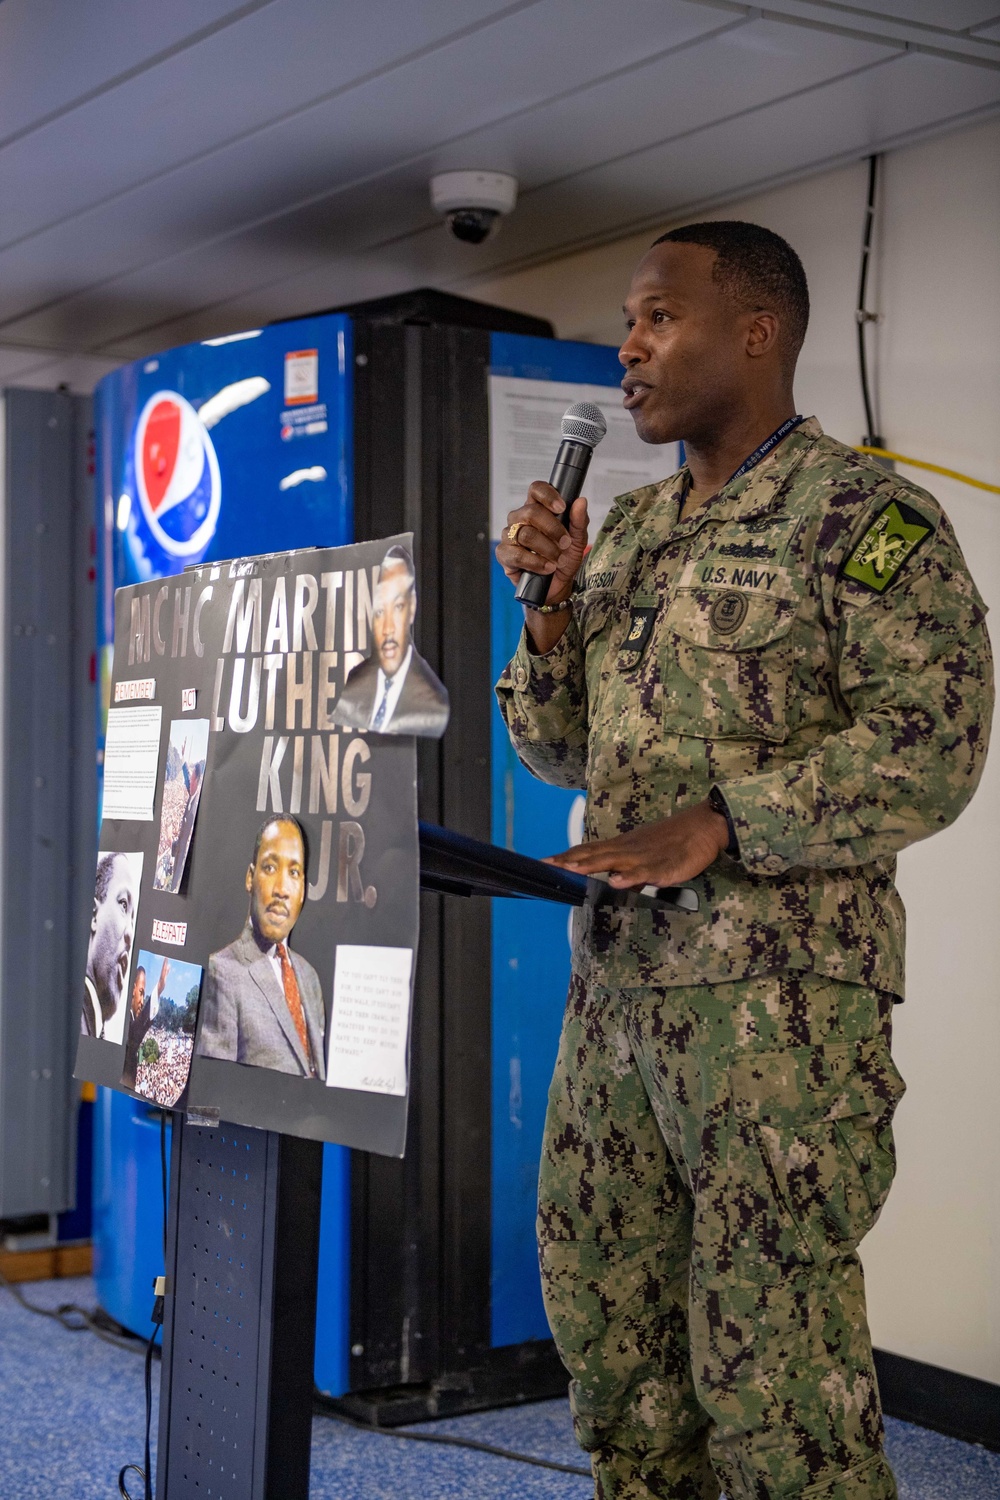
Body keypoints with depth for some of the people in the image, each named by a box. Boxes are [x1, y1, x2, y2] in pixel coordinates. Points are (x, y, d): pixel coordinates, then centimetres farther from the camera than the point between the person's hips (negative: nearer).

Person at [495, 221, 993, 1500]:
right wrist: (551, 607, 1)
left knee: (769, 1355, -3)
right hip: (615, 976, 8)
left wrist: (715, 828, -21)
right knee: (601, 1309, 14)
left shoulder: (866, 517, -6)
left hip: (779, 987, -7)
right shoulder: (631, 531, 16)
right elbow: (560, 750, 18)